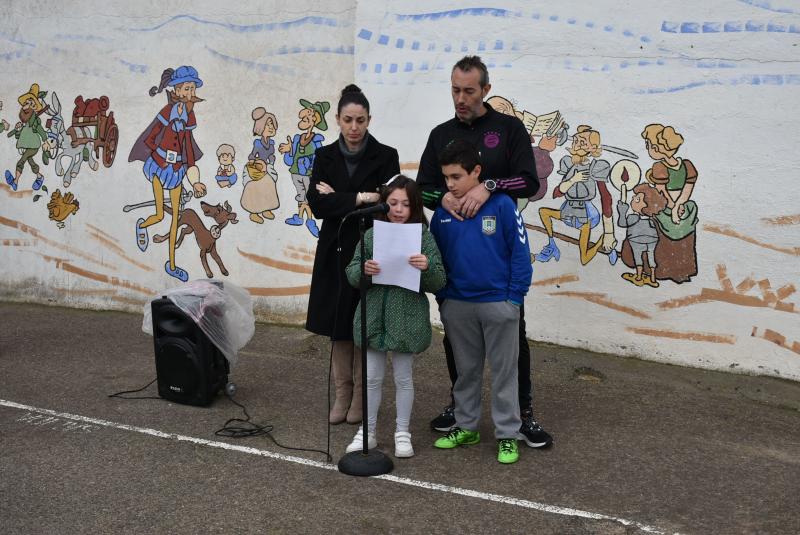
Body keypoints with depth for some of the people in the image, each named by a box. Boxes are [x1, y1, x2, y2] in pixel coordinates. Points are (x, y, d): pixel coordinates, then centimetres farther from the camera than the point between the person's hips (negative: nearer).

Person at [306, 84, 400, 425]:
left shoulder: (385, 156, -3)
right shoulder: (325, 157, 4)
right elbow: (316, 204, -8)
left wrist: (338, 199, -10)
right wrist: (360, 199, -18)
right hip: (335, 251, 3)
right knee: (338, 327, 8)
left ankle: (362, 397, 16)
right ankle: (342, 394, 21)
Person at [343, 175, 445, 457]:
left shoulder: (424, 237, -5)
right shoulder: (371, 235, 1)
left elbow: (438, 283, -5)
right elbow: (351, 275, 2)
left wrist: (427, 268, -26)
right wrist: (363, 270, -20)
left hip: (407, 320, -2)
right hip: (374, 316, 2)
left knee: (403, 378, 12)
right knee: (372, 377, 12)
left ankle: (402, 433, 27)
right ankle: (367, 431, 26)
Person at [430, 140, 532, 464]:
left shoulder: (502, 206, -11)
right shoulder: (442, 213, 1)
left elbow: (520, 253, -9)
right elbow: (436, 257, 10)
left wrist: (514, 298, -10)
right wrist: (442, 297, 6)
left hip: (498, 304, -4)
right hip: (457, 306, 4)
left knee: (504, 371, 7)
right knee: (466, 370, 17)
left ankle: (507, 434, 17)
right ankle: (466, 426, 31)